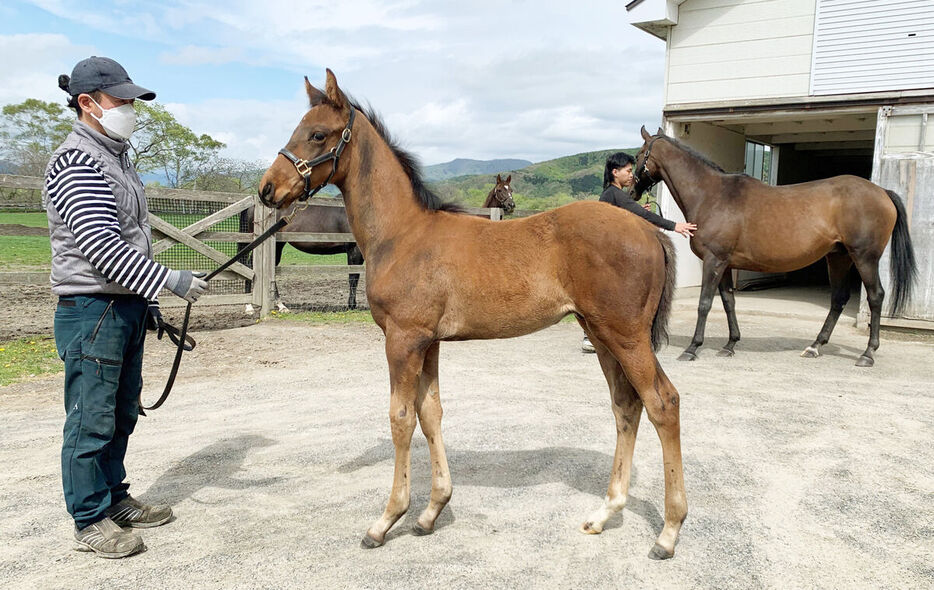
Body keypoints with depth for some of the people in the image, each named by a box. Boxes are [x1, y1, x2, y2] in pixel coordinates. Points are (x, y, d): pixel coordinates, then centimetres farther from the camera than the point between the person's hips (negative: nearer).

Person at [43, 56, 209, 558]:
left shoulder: (118, 159, 16)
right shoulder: (77, 161, -14)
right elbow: (101, 246, -23)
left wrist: (148, 302, 19)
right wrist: (173, 282, -23)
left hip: (127, 307, 9)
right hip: (92, 310, -9)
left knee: (122, 414, 17)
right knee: (92, 419, 1)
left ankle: (114, 498, 31)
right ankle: (90, 520, 13)